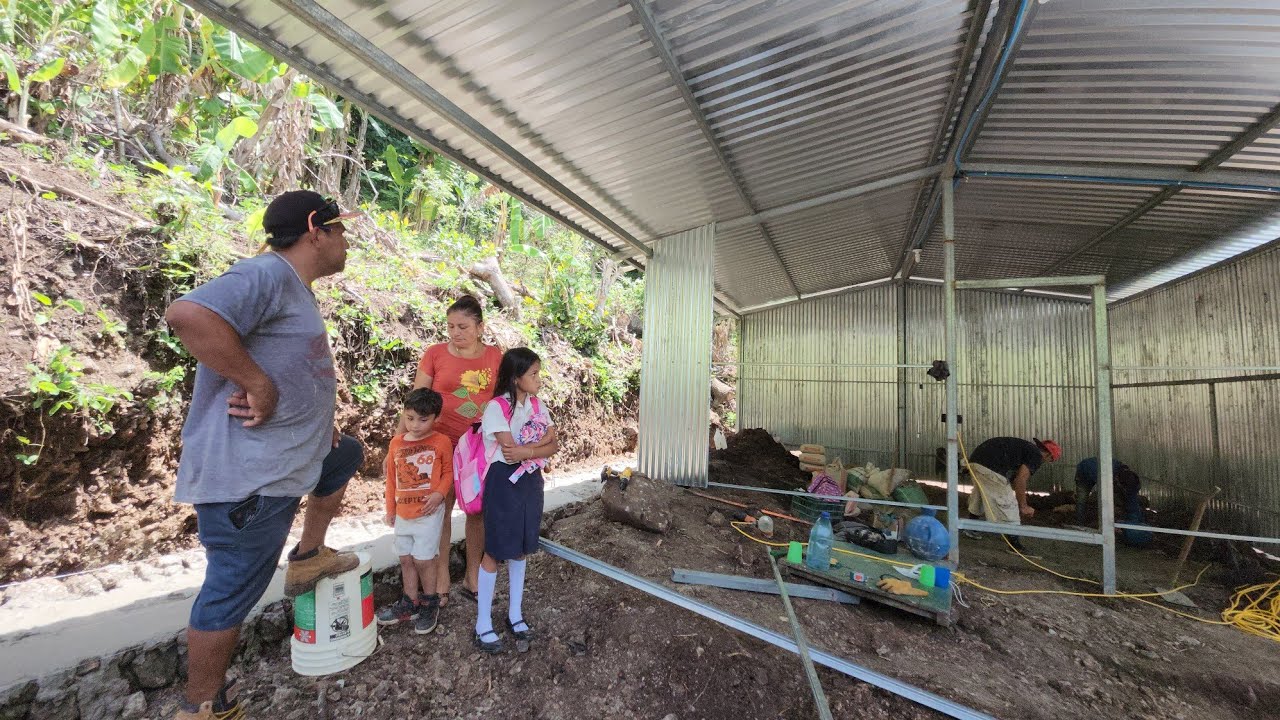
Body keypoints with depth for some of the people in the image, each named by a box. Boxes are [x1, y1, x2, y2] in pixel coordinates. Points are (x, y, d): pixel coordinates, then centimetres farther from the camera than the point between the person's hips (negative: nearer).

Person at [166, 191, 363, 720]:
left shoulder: (296, 292, 15)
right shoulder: (267, 274, -16)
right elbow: (187, 315, -33)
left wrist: (321, 420, 12)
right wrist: (258, 385, -26)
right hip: (245, 473, -10)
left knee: (346, 456, 29)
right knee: (232, 592, 5)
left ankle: (308, 558, 35)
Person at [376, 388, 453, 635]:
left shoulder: (441, 442, -11)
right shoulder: (396, 443, 2)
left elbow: (448, 472, -4)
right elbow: (391, 478, 10)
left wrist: (439, 493, -19)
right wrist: (390, 509, 13)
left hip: (428, 512, -5)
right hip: (403, 513, 5)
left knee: (422, 559, 1)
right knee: (406, 559, 16)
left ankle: (430, 604, 22)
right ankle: (410, 603, 33)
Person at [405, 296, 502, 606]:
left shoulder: (495, 356, 0)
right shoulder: (435, 354, -6)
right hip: (443, 444, -2)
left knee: (478, 511, 12)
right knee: (441, 509, 9)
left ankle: (472, 577, 30)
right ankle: (441, 580, 28)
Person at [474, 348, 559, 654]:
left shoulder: (536, 404, 2)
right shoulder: (497, 407, -16)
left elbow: (554, 445, -3)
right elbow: (509, 450, -22)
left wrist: (525, 451, -17)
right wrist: (543, 439, -14)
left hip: (530, 481, 6)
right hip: (503, 482, -5)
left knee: (519, 549, 17)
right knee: (494, 551, 6)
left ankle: (515, 614, 33)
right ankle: (483, 624, 23)